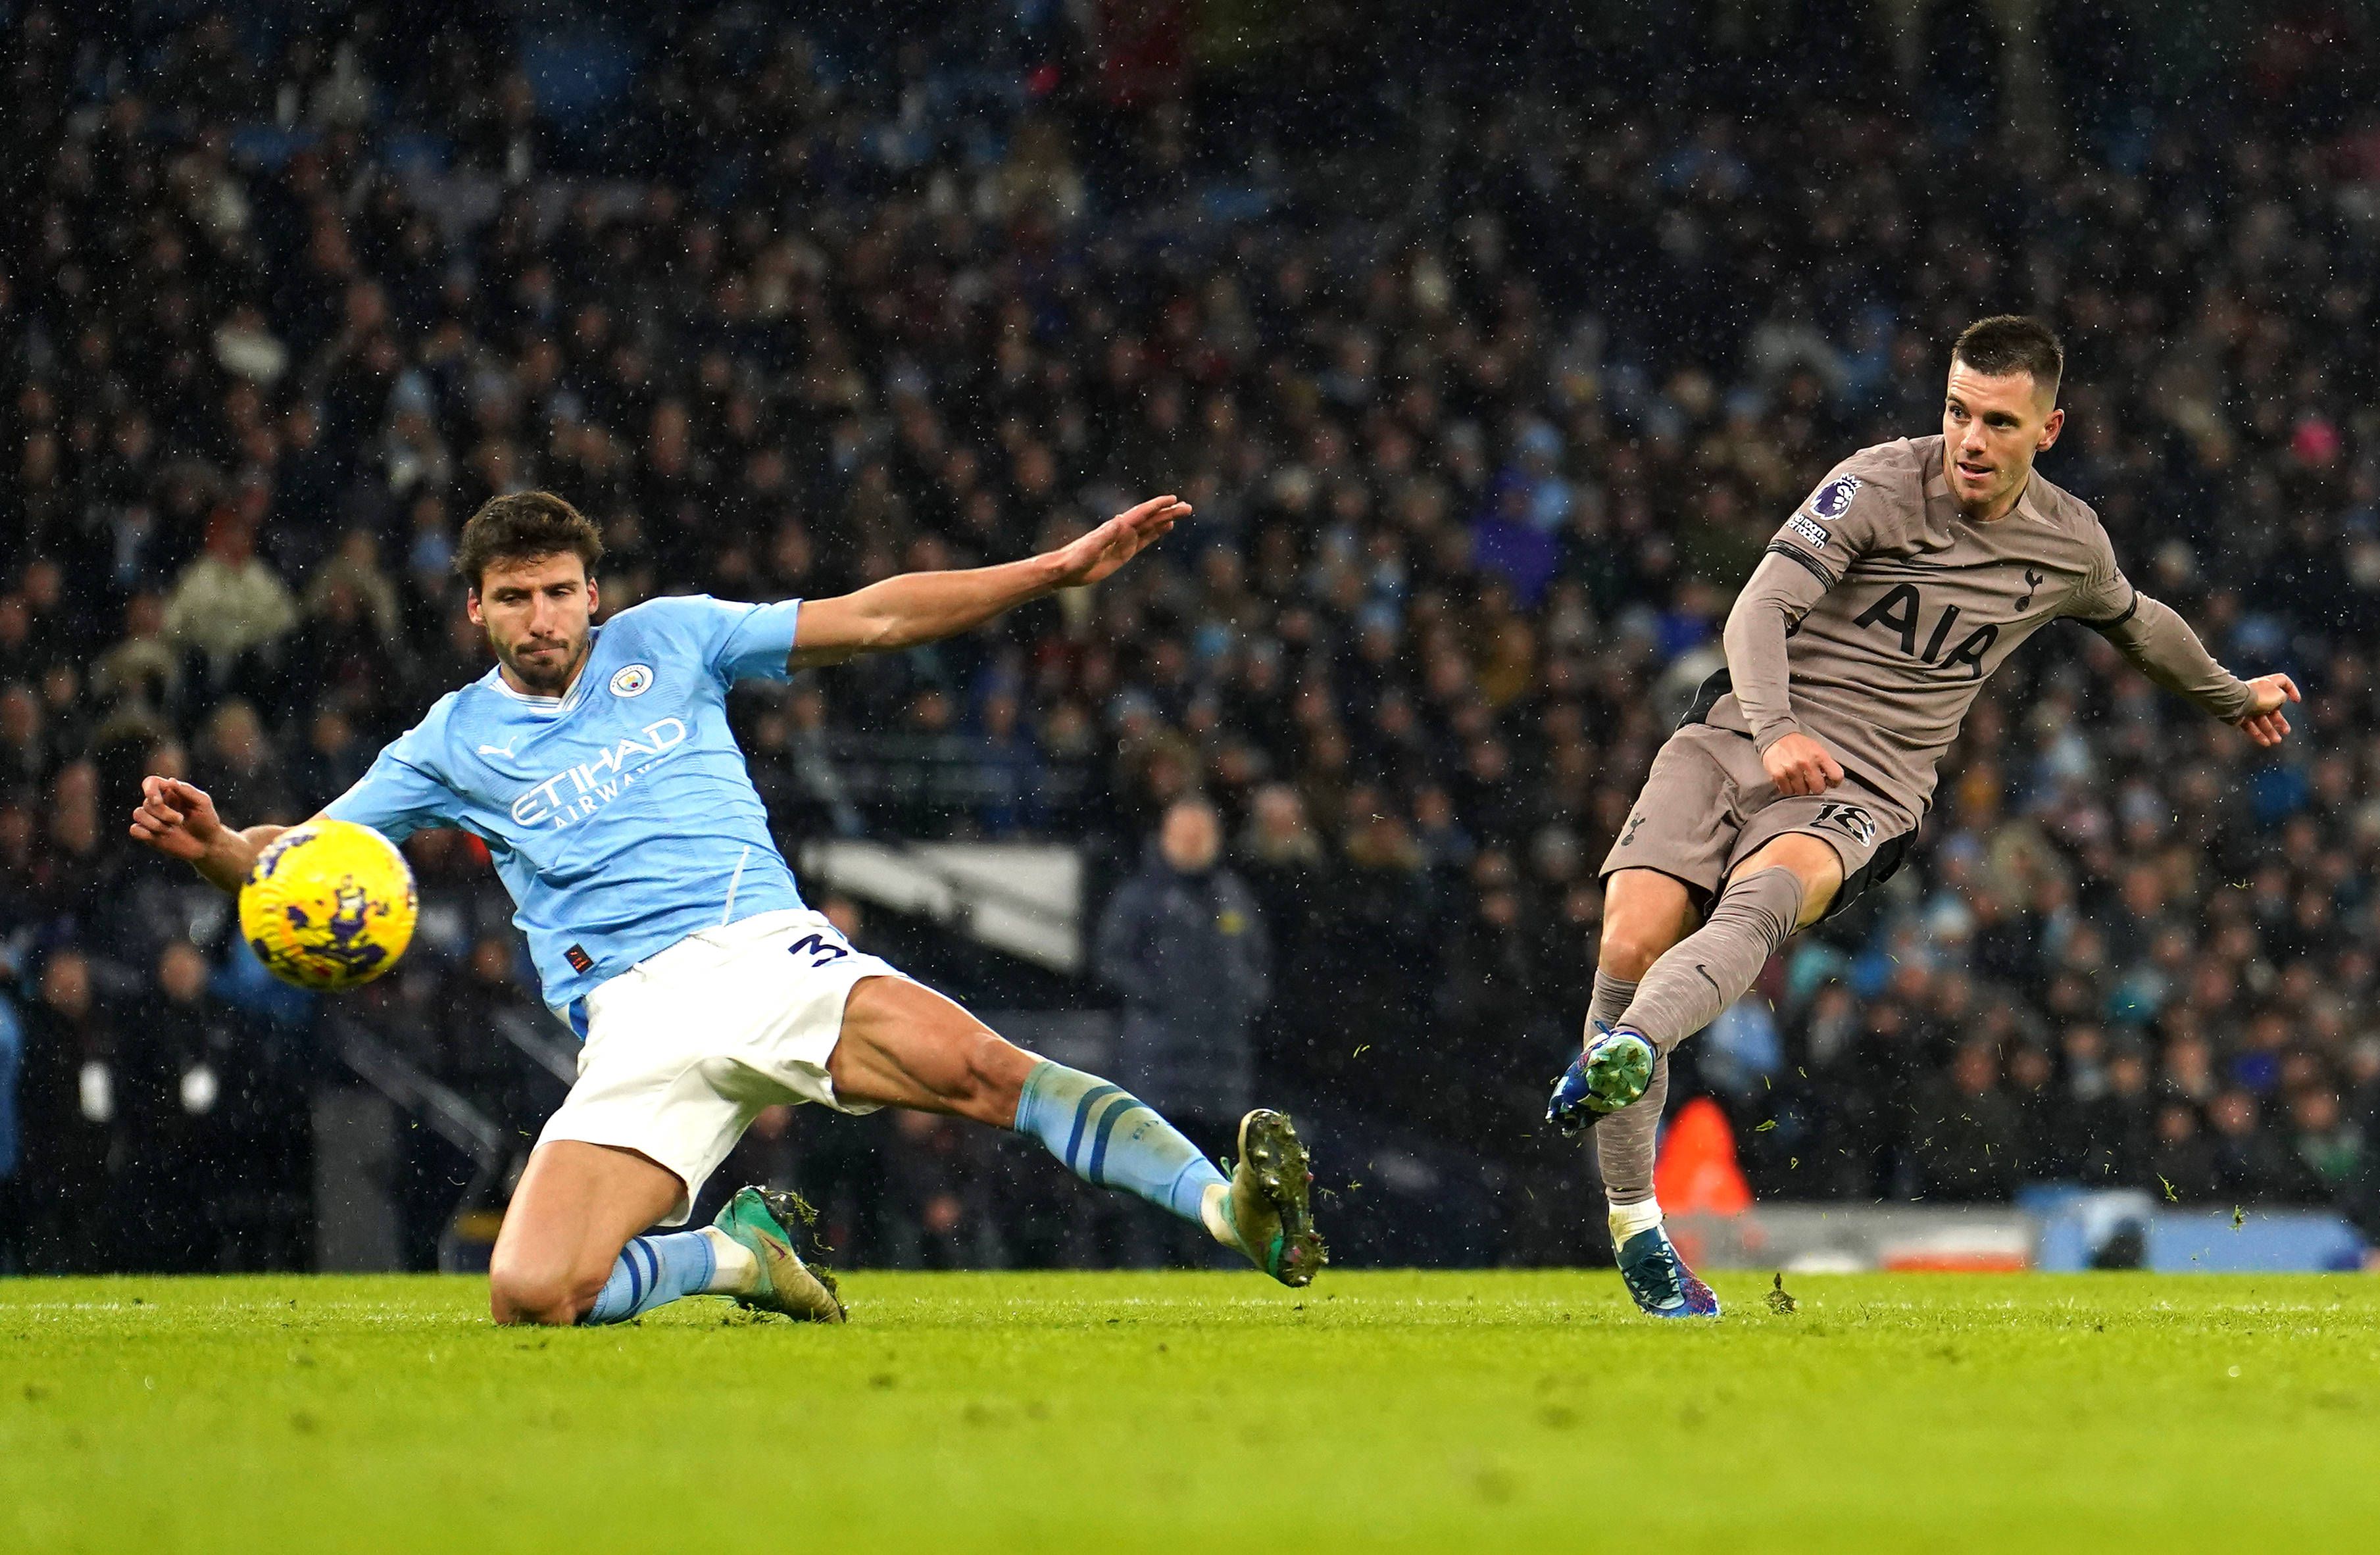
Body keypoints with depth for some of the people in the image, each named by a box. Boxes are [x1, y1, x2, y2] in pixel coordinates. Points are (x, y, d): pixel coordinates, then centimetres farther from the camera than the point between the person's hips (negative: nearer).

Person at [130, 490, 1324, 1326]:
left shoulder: (667, 640, 15)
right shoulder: (452, 744, 15)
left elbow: (872, 619, 15)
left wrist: (1058, 569, 8)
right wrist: (211, 844, -10)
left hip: (765, 949, -1)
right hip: (636, 1027, 1)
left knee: (986, 1071, -29)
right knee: (531, 1297, -20)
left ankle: (1232, 1211, -38)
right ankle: (737, 1254, 6)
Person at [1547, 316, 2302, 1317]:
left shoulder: (2070, 545, 12)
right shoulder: (1879, 485, -1)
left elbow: (2136, 622, 35)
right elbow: (1762, 608, -10)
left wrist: (2230, 696, 52)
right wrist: (1774, 727, -29)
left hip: (1864, 793, 1)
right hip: (1736, 740, -1)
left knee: (1764, 893, -35)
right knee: (1632, 937, -23)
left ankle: (1621, 1056, -62)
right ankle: (1631, 1220, -8)